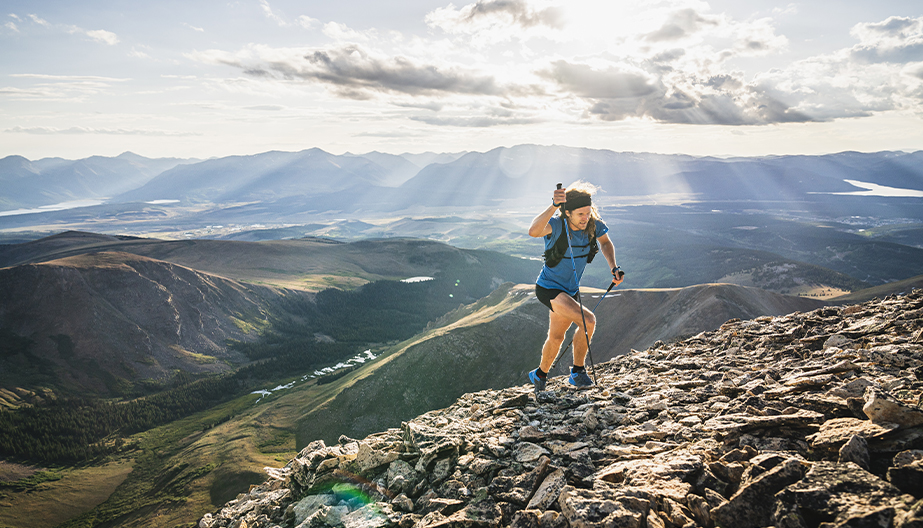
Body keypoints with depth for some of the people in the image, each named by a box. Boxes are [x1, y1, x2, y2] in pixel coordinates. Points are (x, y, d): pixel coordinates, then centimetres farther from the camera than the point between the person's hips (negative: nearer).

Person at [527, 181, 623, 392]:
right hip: (548, 288, -6)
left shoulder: (593, 224, -13)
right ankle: (578, 372, -5)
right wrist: (553, 206, -59)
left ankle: (540, 375, 42)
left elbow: (605, 242, 10)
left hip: (570, 290, 6)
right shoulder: (556, 225, -27)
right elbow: (533, 231, -49)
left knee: (556, 337, 20)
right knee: (588, 320, -24)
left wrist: (614, 267, -4)